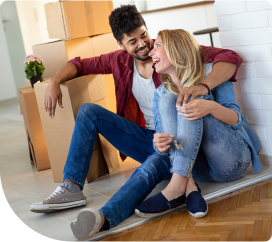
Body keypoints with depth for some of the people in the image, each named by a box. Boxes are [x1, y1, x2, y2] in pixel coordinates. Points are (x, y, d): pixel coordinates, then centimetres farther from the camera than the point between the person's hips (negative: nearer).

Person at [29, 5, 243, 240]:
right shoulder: (120, 60, 4)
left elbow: (231, 58, -20)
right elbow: (80, 64, 16)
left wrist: (203, 86, -39)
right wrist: (55, 82, -5)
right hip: (146, 138, 6)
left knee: (150, 168, -40)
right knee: (88, 111, -5)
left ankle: (103, 217, -64)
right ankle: (71, 188, -14)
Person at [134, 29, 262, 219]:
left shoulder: (210, 74, 0)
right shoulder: (161, 93, 10)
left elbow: (236, 119, -7)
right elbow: (162, 145, 3)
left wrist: (211, 107, -30)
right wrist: (161, 145, -24)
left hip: (233, 161, -3)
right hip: (200, 170, 3)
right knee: (165, 98, -16)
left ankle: (176, 187, -37)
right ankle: (189, 187, -34)